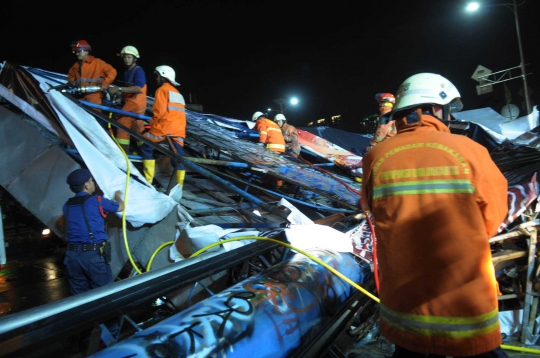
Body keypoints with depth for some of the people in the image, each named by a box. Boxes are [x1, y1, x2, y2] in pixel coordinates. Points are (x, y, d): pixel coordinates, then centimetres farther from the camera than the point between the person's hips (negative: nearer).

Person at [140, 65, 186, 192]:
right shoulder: (178, 93, 27)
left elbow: (160, 111, -9)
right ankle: (179, 186, 0)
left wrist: (152, 124, 4)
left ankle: (148, 180, 5)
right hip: (179, 129, 7)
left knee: (146, 147, 9)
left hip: (165, 127, -7)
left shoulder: (162, 89, 2)